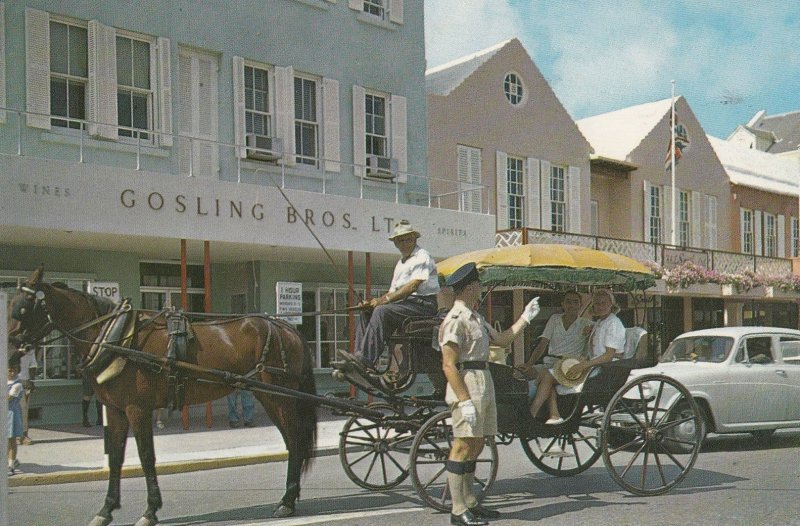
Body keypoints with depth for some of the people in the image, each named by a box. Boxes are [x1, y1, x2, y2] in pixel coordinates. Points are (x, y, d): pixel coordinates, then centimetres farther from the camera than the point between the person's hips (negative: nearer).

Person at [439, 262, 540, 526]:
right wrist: (464, 400, -22)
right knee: (463, 446, -7)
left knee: (476, 445, 14)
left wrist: (525, 317, 21)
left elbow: (502, 339, 26)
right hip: (467, 385, -10)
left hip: (484, 384, 10)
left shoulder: (476, 318, 18)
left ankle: (469, 502, 23)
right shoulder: (455, 320, -14)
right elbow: (449, 365, -18)